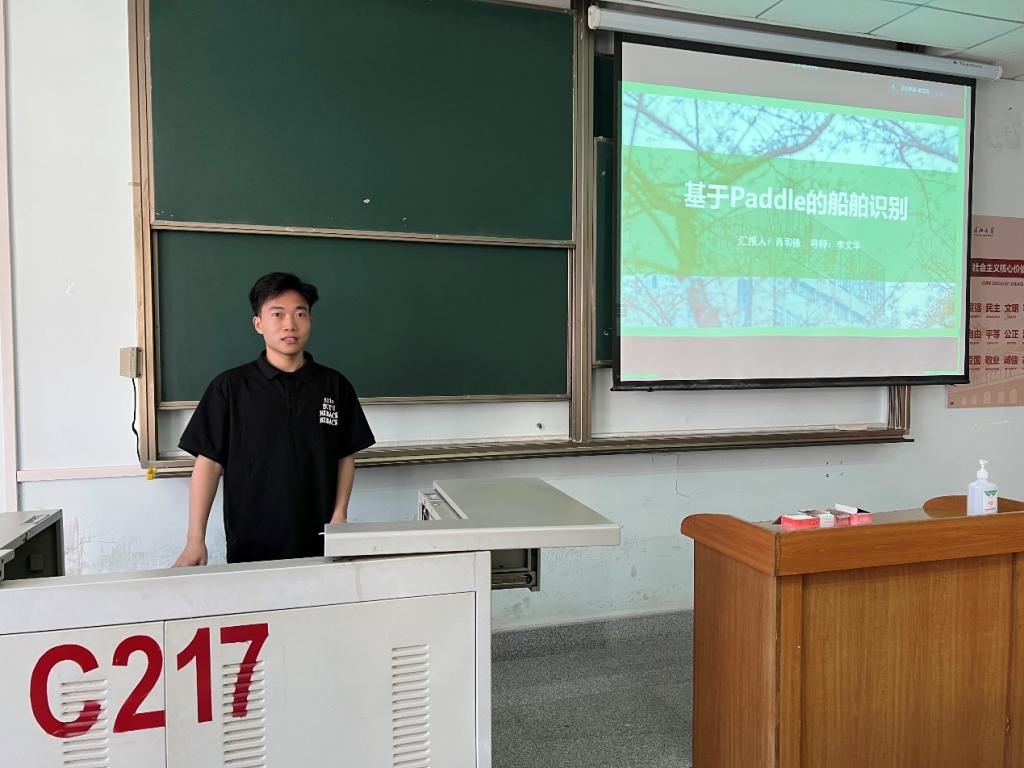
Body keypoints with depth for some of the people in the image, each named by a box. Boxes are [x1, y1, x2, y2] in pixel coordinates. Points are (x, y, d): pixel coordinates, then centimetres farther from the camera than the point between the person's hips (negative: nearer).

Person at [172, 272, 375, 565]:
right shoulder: (229, 387, -3)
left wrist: (339, 515, -4)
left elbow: (346, 456, 7)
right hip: (250, 546, -1)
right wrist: (195, 540, -8)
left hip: (319, 544, 2)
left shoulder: (335, 386, 2)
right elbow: (209, 462, -3)